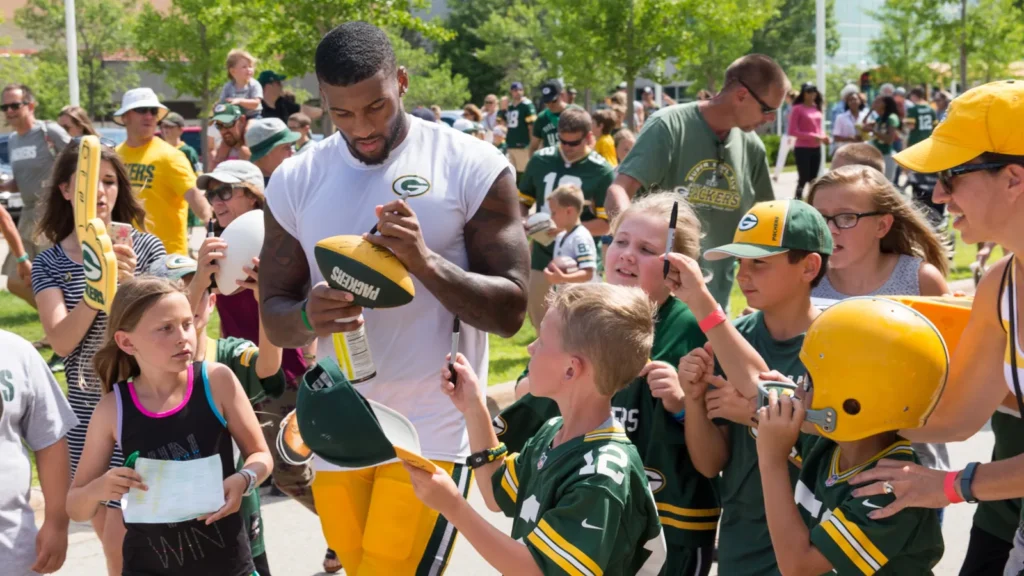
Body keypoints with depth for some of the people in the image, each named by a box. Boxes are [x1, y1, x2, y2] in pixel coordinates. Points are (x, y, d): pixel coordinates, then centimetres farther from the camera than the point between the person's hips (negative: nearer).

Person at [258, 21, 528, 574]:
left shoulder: (472, 166, -7)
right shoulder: (295, 181, 3)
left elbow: (510, 311, -8)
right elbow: (273, 315, 6)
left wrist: (427, 262, -26)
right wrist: (308, 318, -18)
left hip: (433, 432, -4)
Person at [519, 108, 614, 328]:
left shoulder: (603, 172, -14)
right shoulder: (540, 160, -1)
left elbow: (605, 224, -13)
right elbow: (522, 200, 10)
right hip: (542, 257, 5)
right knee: (539, 322, 16)